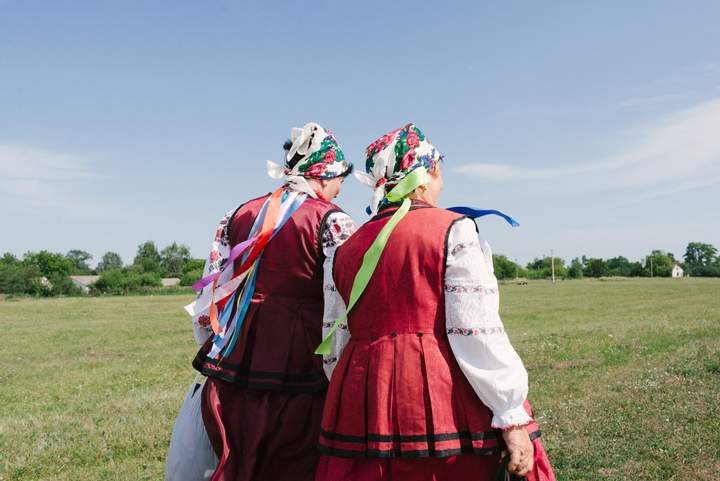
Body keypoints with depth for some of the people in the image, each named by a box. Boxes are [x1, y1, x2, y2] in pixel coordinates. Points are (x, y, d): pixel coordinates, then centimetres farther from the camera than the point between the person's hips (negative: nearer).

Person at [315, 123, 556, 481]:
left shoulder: (347, 249, 10)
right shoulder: (453, 230, -6)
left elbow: (335, 346, 12)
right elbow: (478, 334, -14)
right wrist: (513, 418, -9)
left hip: (364, 407, 6)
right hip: (442, 404, -5)